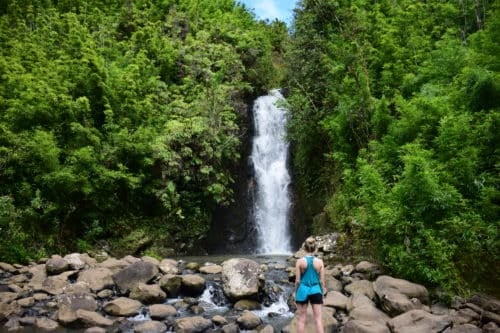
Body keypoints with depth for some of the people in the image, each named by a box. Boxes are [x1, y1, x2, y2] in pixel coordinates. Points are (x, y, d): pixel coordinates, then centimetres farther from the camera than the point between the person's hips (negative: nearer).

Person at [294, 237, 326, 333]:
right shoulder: (320, 262, -4)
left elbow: (297, 280, -5)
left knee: (301, 319, 9)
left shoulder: (300, 261, -8)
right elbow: (322, 281, 0)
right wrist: (322, 293, 12)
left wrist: (296, 293, 7)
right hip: (316, 291, 1)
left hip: (303, 290, -1)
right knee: (318, 319, 7)